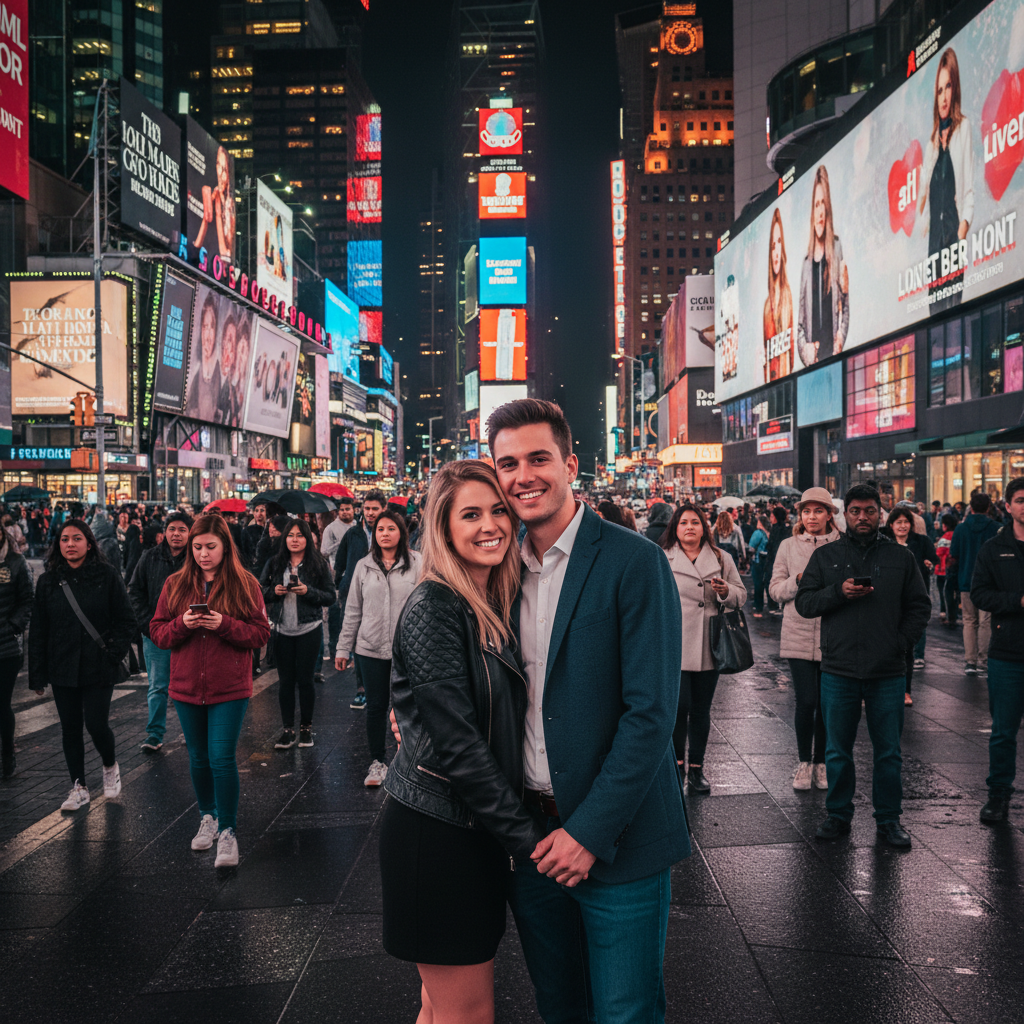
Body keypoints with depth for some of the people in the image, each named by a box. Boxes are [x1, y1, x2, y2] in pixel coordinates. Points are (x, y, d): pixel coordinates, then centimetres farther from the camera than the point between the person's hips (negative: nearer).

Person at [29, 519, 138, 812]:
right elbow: (38, 630, 6)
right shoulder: (48, 581, 4)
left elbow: (126, 621, 0)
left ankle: (110, 766, 25)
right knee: (70, 729, 9)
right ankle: (79, 787, 23)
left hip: (98, 667, -3)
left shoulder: (107, 576, -4)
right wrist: (37, 674, 3)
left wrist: (114, 653, -11)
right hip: (63, 668, 3)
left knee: (97, 724, -7)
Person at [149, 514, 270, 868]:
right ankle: (208, 817, 35)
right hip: (187, 688, 3)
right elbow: (157, 632, 3)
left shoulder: (244, 584, -4)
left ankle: (227, 831, 5)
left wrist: (224, 624, -21)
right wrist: (182, 624, -17)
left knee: (222, 759, -8)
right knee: (198, 758, 15)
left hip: (229, 689, -3)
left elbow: (260, 633, -6)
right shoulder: (175, 584, 4)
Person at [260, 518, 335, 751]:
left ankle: (306, 727, 18)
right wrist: (273, 591, -9)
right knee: (286, 680, 5)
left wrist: (308, 591, -17)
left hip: (309, 629, -2)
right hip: (282, 629, 2)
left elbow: (330, 596, -1)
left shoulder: (319, 563, 0)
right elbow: (260, 591, 11)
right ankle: (288, 729, 14)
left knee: (305, 679, 3)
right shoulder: (275, 563, 6)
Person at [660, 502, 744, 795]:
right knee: (679, 705, -9)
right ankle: (677, 762, 11)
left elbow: (741, 594, 13)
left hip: (708, 647, 3)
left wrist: (726, 591, -9)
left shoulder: (721, 559, 9)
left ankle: (696, 768, 19)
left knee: (701, 709, 8)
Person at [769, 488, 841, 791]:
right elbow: (775, 589, 6)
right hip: (799, 635, 0)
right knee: (806, 701, -3)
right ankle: (804, 762, 16)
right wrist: (799, 580, -11)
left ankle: (821, 763, 23)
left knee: (827, 703, 7)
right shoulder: (789, 546, 7)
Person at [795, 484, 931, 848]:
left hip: (888, 671, 0)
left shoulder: (900, 557, 6)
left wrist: (902, 642, -6)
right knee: (838, 751, 10)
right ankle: (838, 815, 24)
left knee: (889, 751, 8)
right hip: (838, 670, 0)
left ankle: (889, 819, 22)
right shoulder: (825, 556, 5)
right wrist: (839, 592, -15)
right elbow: (803, 602, 1)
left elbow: (920, 606, 7)